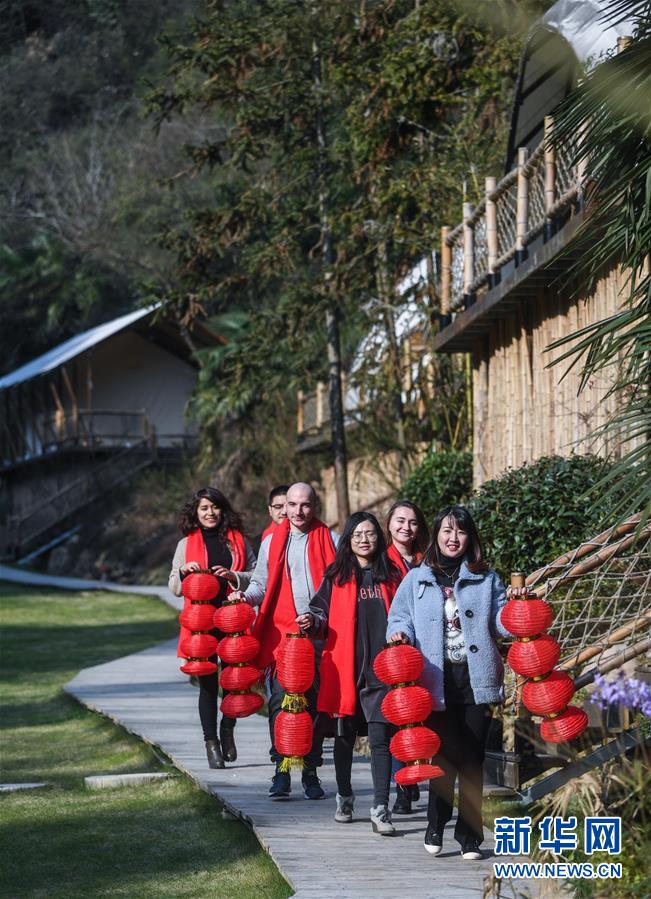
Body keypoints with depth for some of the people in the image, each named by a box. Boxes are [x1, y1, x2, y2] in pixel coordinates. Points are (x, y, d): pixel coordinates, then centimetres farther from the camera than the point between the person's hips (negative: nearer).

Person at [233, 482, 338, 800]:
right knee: (280, 700, -8)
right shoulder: (272, 542, 13)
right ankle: (281, 771, -4)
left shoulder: (329, 541, 8)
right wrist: (245, 596, -4)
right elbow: (261, 585, 18)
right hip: (282, 633, 1)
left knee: (317, 703, 3)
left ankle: (311, 773, 11)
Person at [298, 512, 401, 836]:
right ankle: (344, 798, 28)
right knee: (345, 735, 11)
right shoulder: (336, 575, 6)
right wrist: (313, 622, -13)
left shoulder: (391, 575, 9)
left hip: (381, 669, 0)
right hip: (344, 668, 0)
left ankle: (381, 809, -8)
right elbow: (322, 611, 8)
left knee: (380, 738, -7)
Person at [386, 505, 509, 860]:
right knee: (446, 755, -2)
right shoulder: (417, 579, 12)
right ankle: (435, 829, 11)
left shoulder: (486, 579, 13)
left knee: (473, 758, 2)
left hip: (476, 678, 1)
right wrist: (399, 633, -11)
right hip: (437, 680, -1)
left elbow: (499, 624, 11)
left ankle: (470, 837, 8)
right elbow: (400, 618, 10)